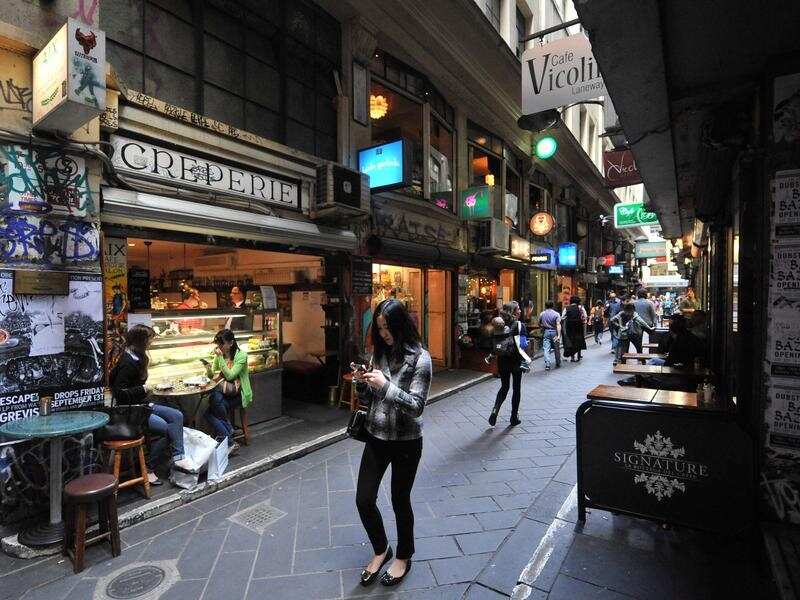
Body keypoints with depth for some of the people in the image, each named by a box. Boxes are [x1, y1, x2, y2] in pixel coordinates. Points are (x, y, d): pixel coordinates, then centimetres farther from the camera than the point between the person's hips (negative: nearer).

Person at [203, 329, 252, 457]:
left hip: (238, 393, -5)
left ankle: (229, 443, -12)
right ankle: (230, 442, -14)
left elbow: (230, 376, -20)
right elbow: (211, 376, 9)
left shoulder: (241, 355, -13)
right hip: (223, 391, 6)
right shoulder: (219, 354, 5)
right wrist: (208, 369, -15)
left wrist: (221, 357, -23)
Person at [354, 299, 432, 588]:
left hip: (406, 442, -5)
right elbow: (367, 400, 7)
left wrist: (386, 385, -29)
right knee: (364, 500, 9)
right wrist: (361, 382, -13)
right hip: (376, 438, 5)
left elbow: (416, 406, -20)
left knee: (400, 500, 13)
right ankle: (380, 550, 38)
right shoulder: (378, 352, 0)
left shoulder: (420, 358, -16)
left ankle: (404, 557, 40)